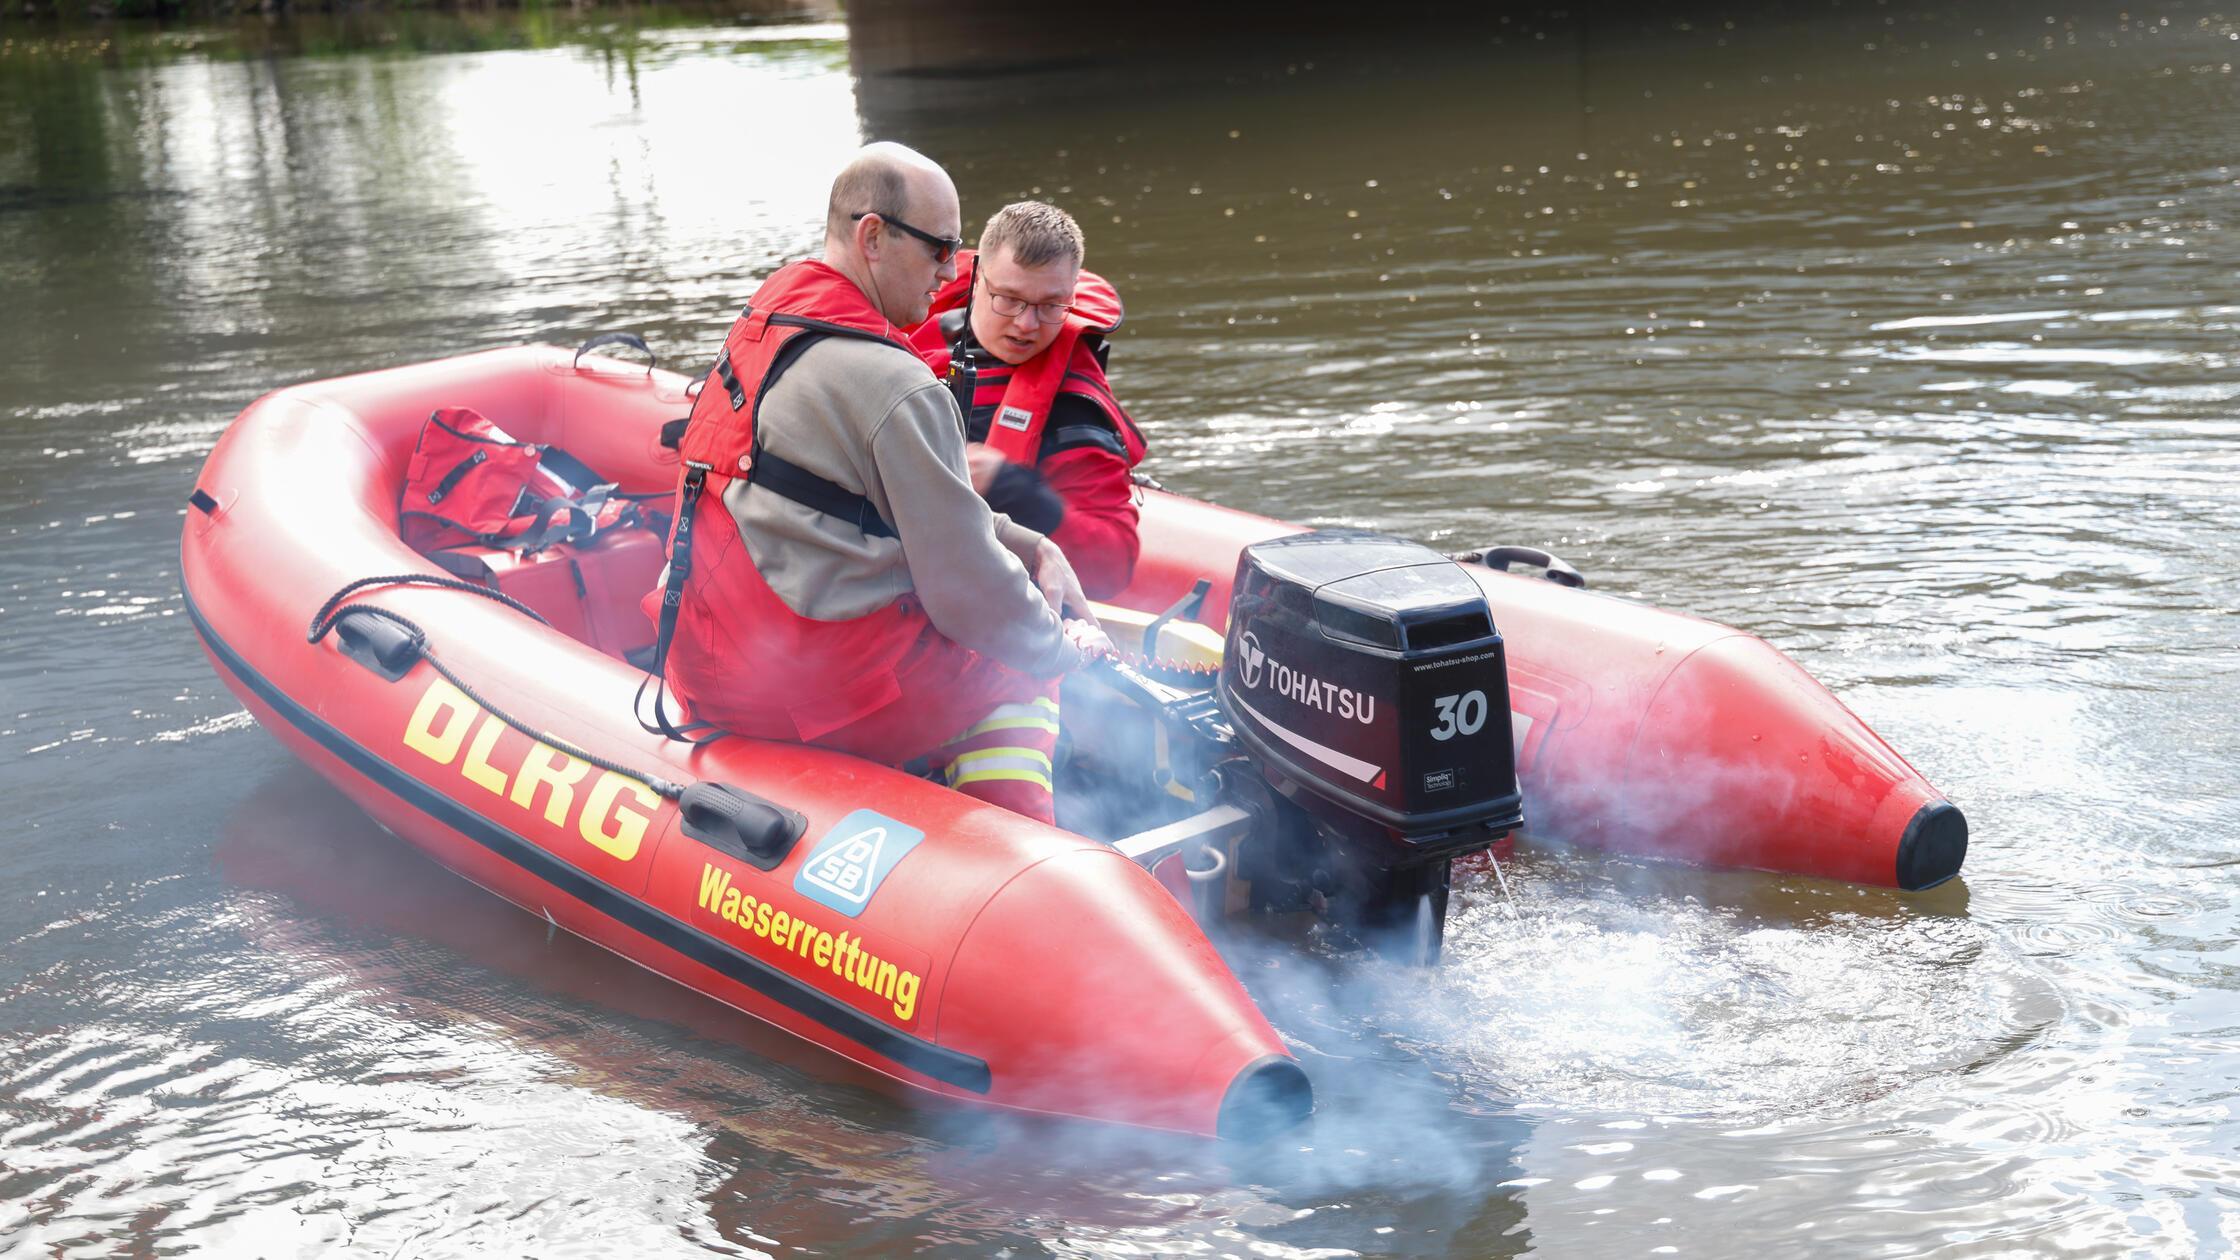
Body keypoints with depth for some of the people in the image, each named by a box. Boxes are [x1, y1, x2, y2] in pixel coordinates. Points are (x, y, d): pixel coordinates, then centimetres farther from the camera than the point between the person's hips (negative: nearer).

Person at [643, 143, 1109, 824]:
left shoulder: (763, 326, 11)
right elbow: (966, 586, -14)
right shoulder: (896, 387, -18)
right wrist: (1061, 647, 4)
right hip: (825, 686, -9)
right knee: (1015, 679, 14)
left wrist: (1030, 547, 14)